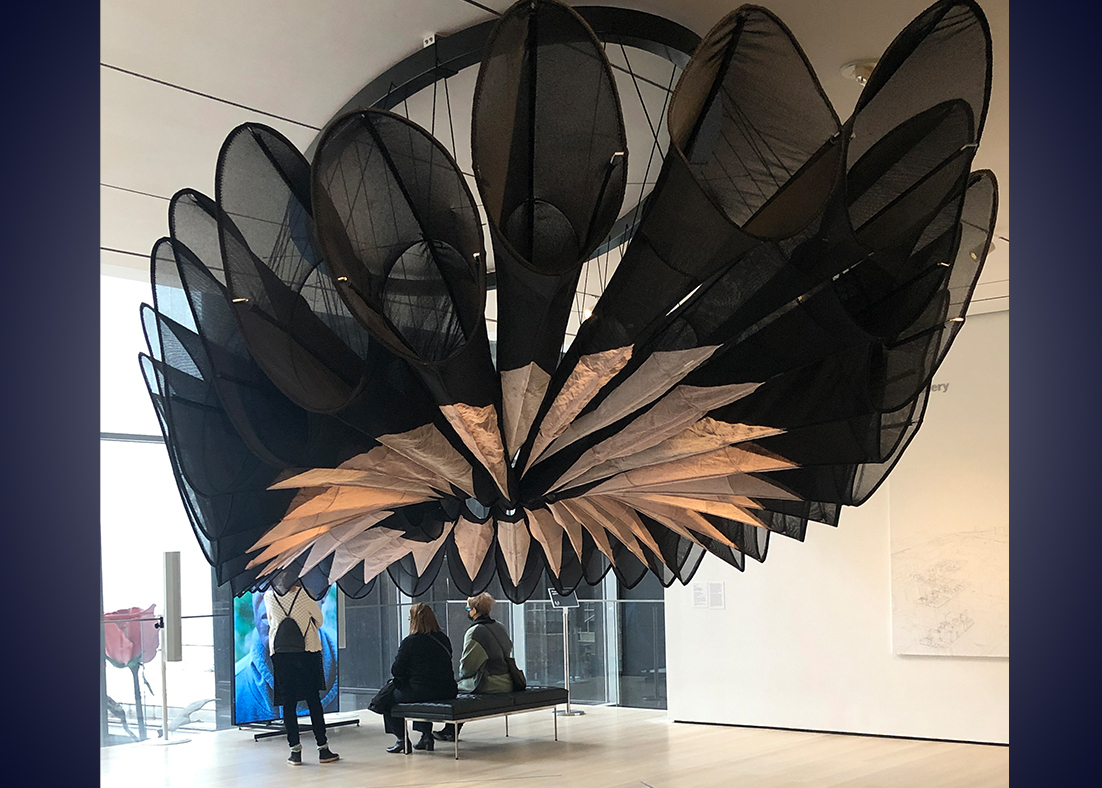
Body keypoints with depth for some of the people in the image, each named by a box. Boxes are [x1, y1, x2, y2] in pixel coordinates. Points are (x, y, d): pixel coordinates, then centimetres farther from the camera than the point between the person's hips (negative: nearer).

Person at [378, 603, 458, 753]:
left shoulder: (409, 642, -11)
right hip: (447, 692, 6)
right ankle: (426, 734, 28)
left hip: (422, 691, -6)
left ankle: (401, 739, 11)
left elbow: (396, 671, -9)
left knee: (387, 698, 15)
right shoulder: (444, 639, 7)